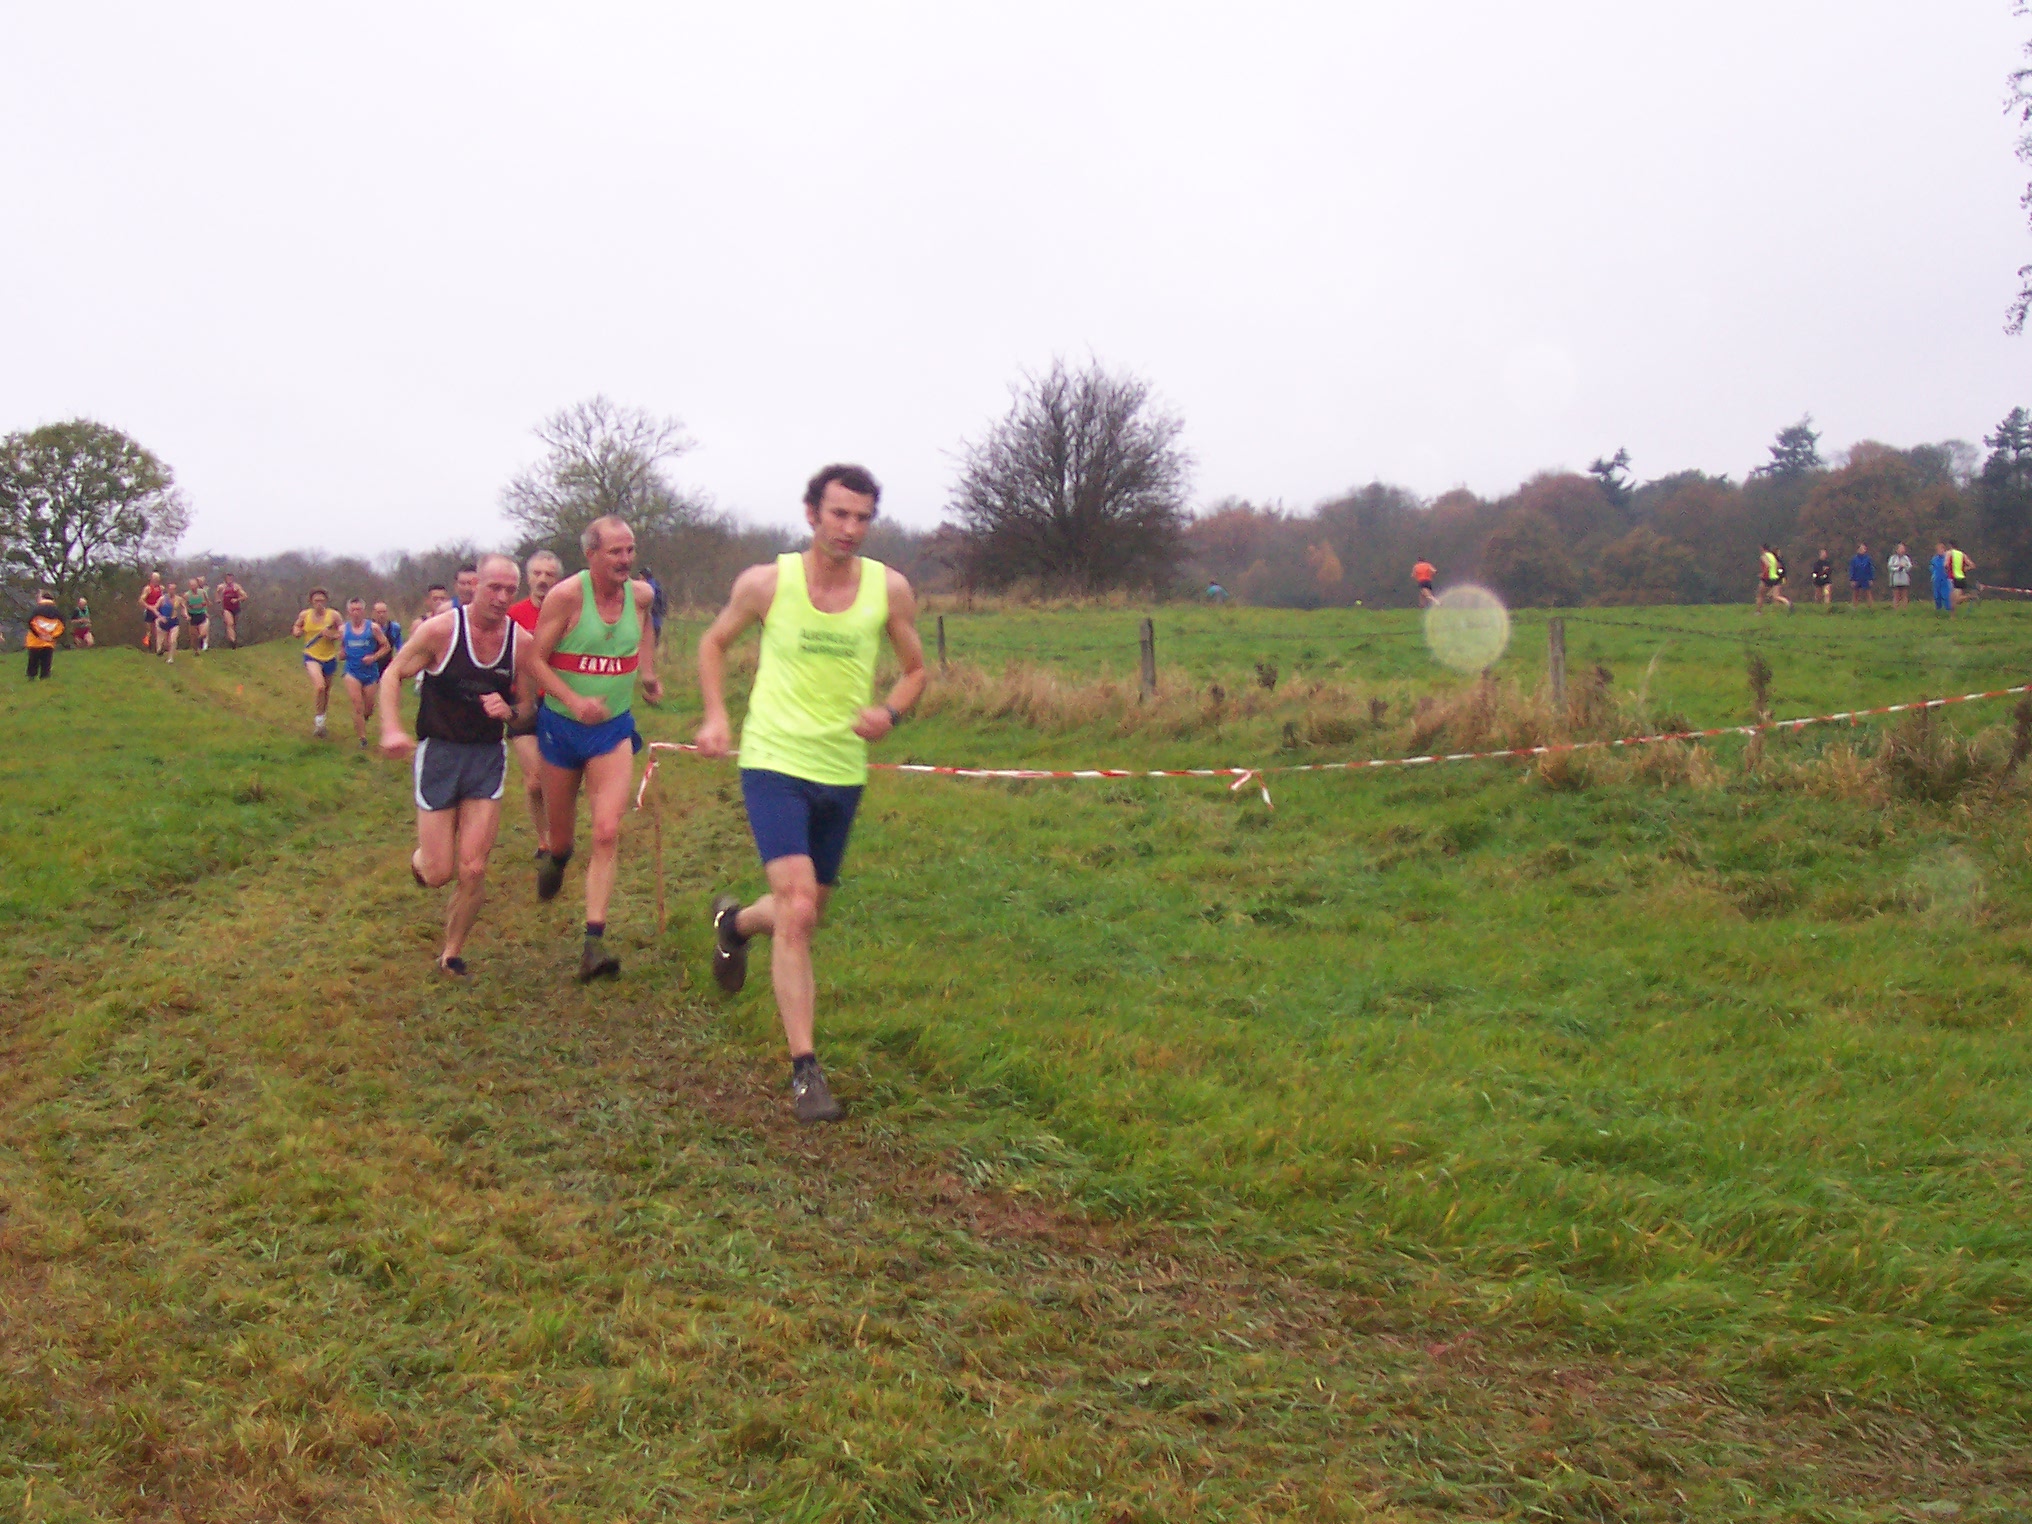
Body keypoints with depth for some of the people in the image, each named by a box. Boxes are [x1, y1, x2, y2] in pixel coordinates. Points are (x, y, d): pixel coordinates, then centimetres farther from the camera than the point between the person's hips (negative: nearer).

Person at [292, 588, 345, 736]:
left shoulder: (333, 615, -7)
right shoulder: (304, 615, -2)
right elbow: (296, 627, 16)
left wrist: (333, 635, -21)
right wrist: (297, 631, -6)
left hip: (329, 658, 2)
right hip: (311, 656, -2)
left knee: (326, 691, 17)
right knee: (319, 686, -27)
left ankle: (320, 723, 39)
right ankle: (318, 719, -12)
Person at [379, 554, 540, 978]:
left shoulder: (521, 642, -4)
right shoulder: (441, 629, -12)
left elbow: (528, 707, 8)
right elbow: (394, 674, -2)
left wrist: (508, 710, -16)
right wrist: (391, 729, -17)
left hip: (489, 756, 2)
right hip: (439, 752, -2)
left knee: (473, 870, -4)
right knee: (438, 873, 0)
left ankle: (452, 952, 20)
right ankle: (421, 858, 39)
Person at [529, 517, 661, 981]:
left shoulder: (640, 594, -2)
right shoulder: (566, 596, -17)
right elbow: (536, 660, -14)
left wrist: (649, 673, 17)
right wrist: (574, 700, -27)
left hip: (614, 730, 2)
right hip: (561, 727, -2)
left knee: (607, 833, -13)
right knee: (562, 834, 13)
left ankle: (594, 941, -14)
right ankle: (554, 857, 53)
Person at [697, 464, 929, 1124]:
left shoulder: (889, 589, -3)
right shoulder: (766, 583, -7)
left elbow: (915, 668, 10)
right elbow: (714, 642, 11)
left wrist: (890, 712, -11)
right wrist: (716, 716, -3)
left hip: (843, 773, 4)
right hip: (775, 764, -4)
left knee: (806, 913, 17)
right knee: (797, 909, -18)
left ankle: (736, 922, 53)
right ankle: (804, 1069, -10)